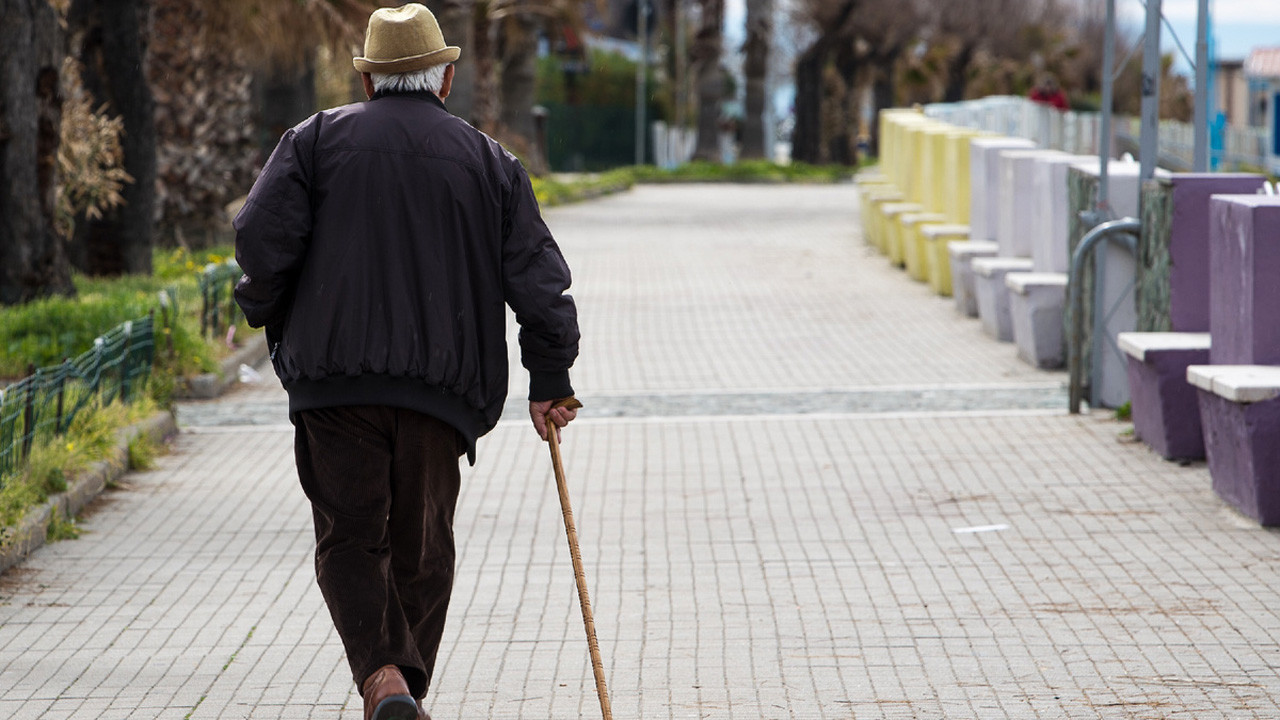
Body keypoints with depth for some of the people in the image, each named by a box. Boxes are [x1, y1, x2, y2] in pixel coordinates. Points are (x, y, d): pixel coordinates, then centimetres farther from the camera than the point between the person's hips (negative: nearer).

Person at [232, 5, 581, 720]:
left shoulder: (317, 139, 6)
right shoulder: (489, 161, 10)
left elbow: (262, 236, -7)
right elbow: (539, 278, 5)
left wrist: (274, 317, 10)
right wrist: (550, 381, 13)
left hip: (334, 370, -1)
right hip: (441, 382, 1)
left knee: (349, 539, 3)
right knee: (422, 546, 13)